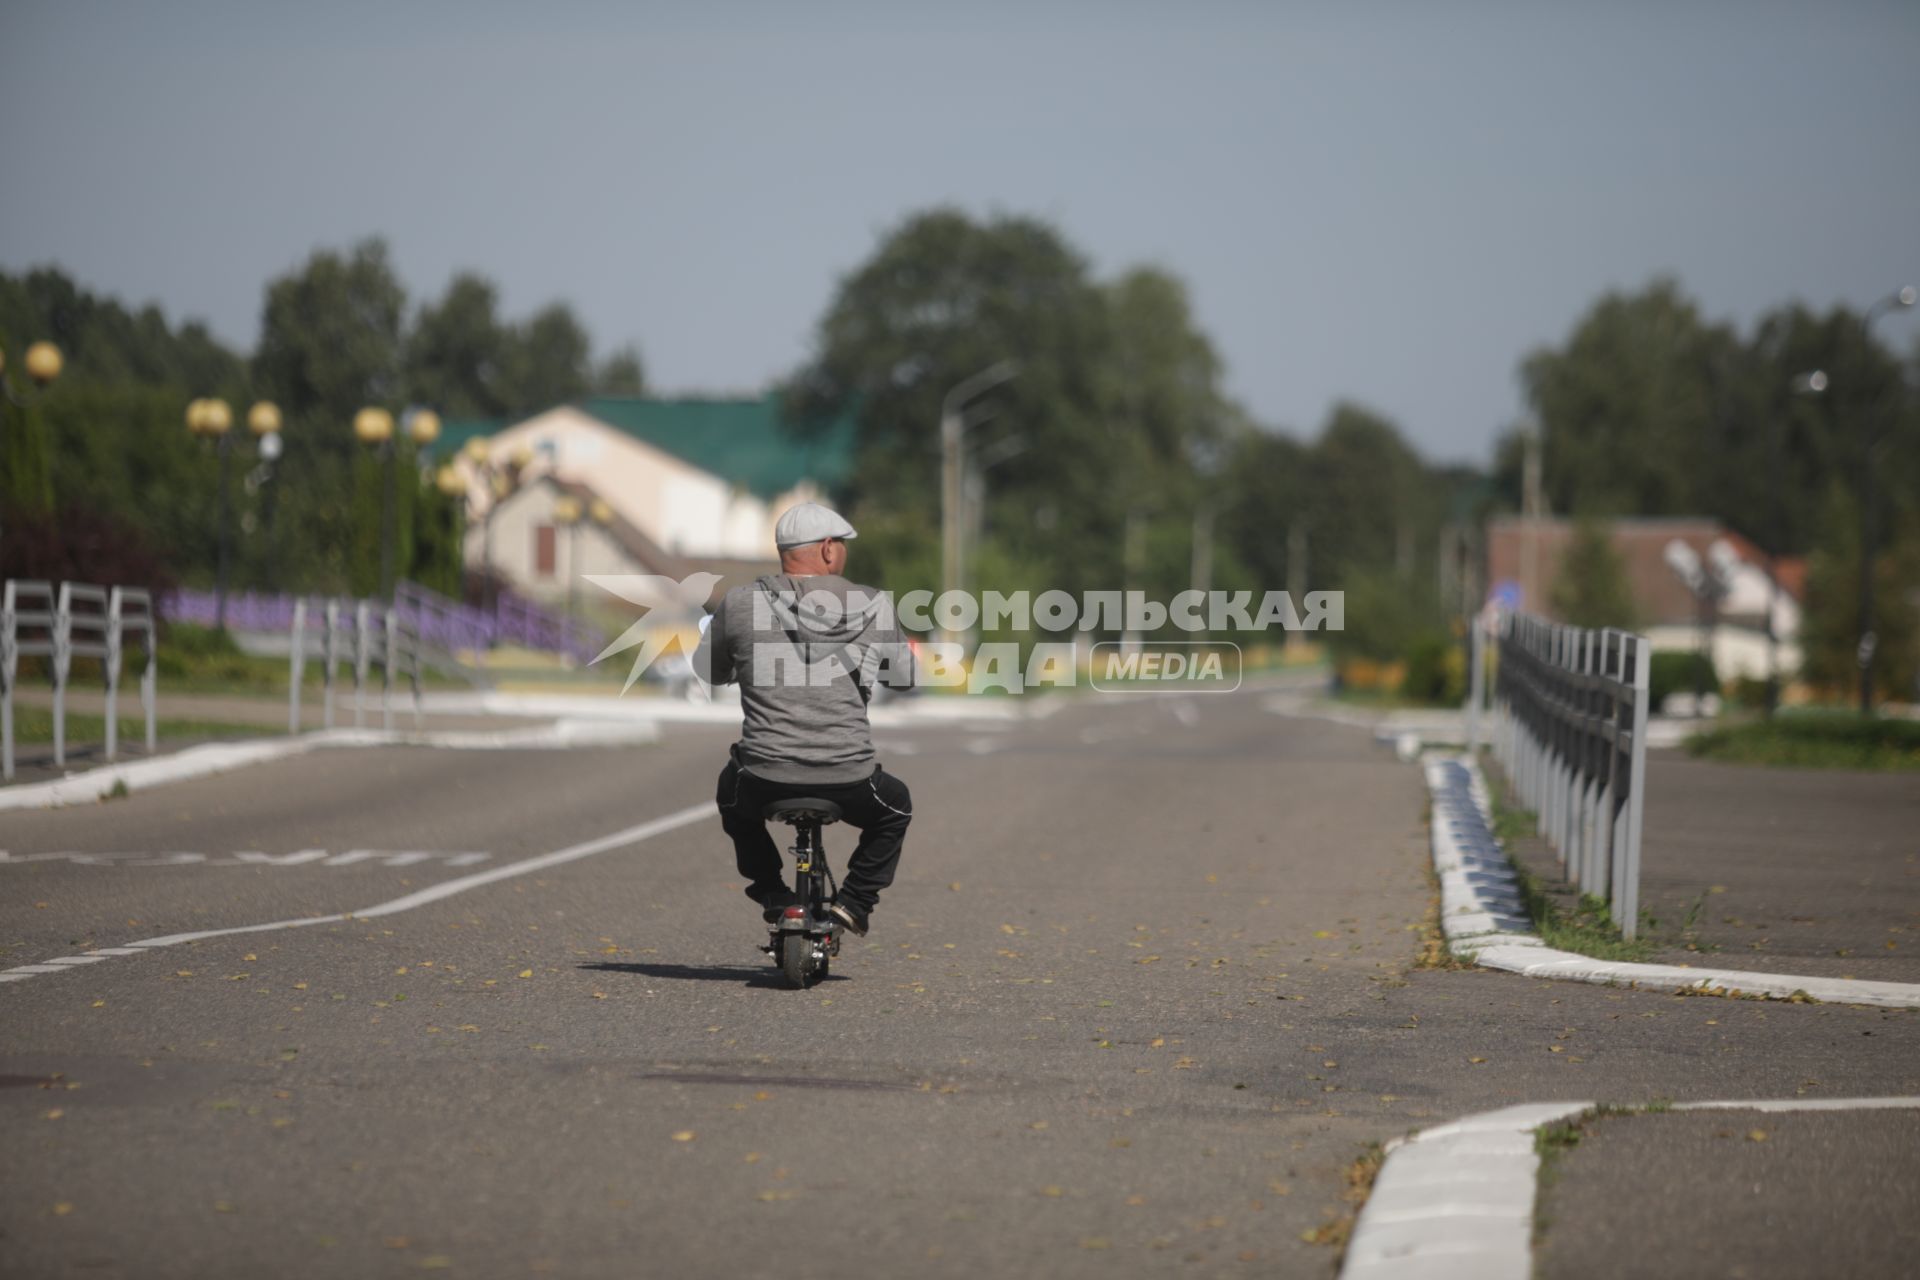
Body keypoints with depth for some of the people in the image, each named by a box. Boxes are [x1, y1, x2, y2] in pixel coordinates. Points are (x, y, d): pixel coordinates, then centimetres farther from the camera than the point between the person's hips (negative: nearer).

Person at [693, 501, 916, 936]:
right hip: (849, 781, 0)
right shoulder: (873, 607, -2)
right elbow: (905, 675, 13)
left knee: (732, 793, 36)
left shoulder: (740, 604, -2)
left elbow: (708, 671, 15)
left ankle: (772, 893, 24)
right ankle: (854, 900, 18)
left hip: (764, 781, 0)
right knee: (895, 806, 33)